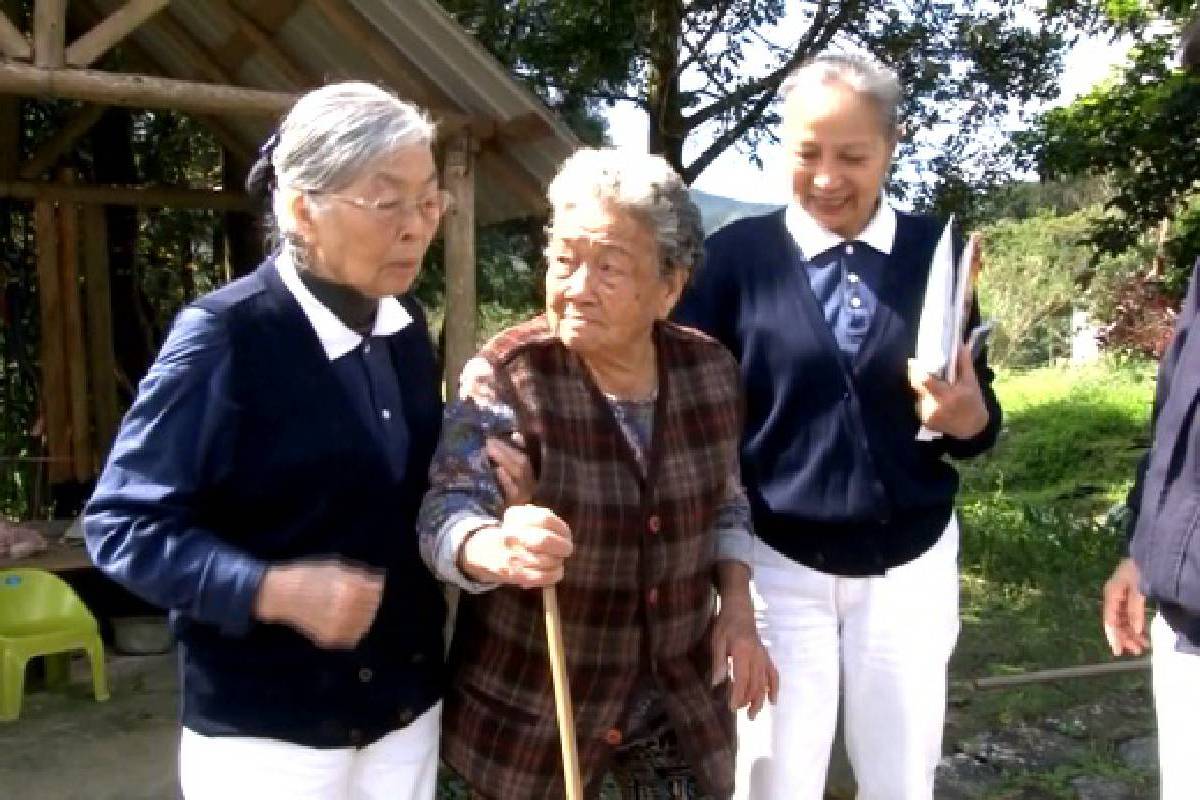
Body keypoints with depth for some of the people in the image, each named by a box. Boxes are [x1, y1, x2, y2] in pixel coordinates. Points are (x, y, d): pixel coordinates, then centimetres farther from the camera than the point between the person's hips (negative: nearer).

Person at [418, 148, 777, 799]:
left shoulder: (710, 370, -4)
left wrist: (737, 608, -3)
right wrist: (497, 550, -46)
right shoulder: (506, 374, -17)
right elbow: (447, 513, -25)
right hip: (532, 707, -3)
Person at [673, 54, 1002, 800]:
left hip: (912, 562, 2)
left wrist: (968, 415, -18)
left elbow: (980, 418, 2)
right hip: (777, 562, -2)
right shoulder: (737, 253, -6)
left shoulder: (935, 250, -1)